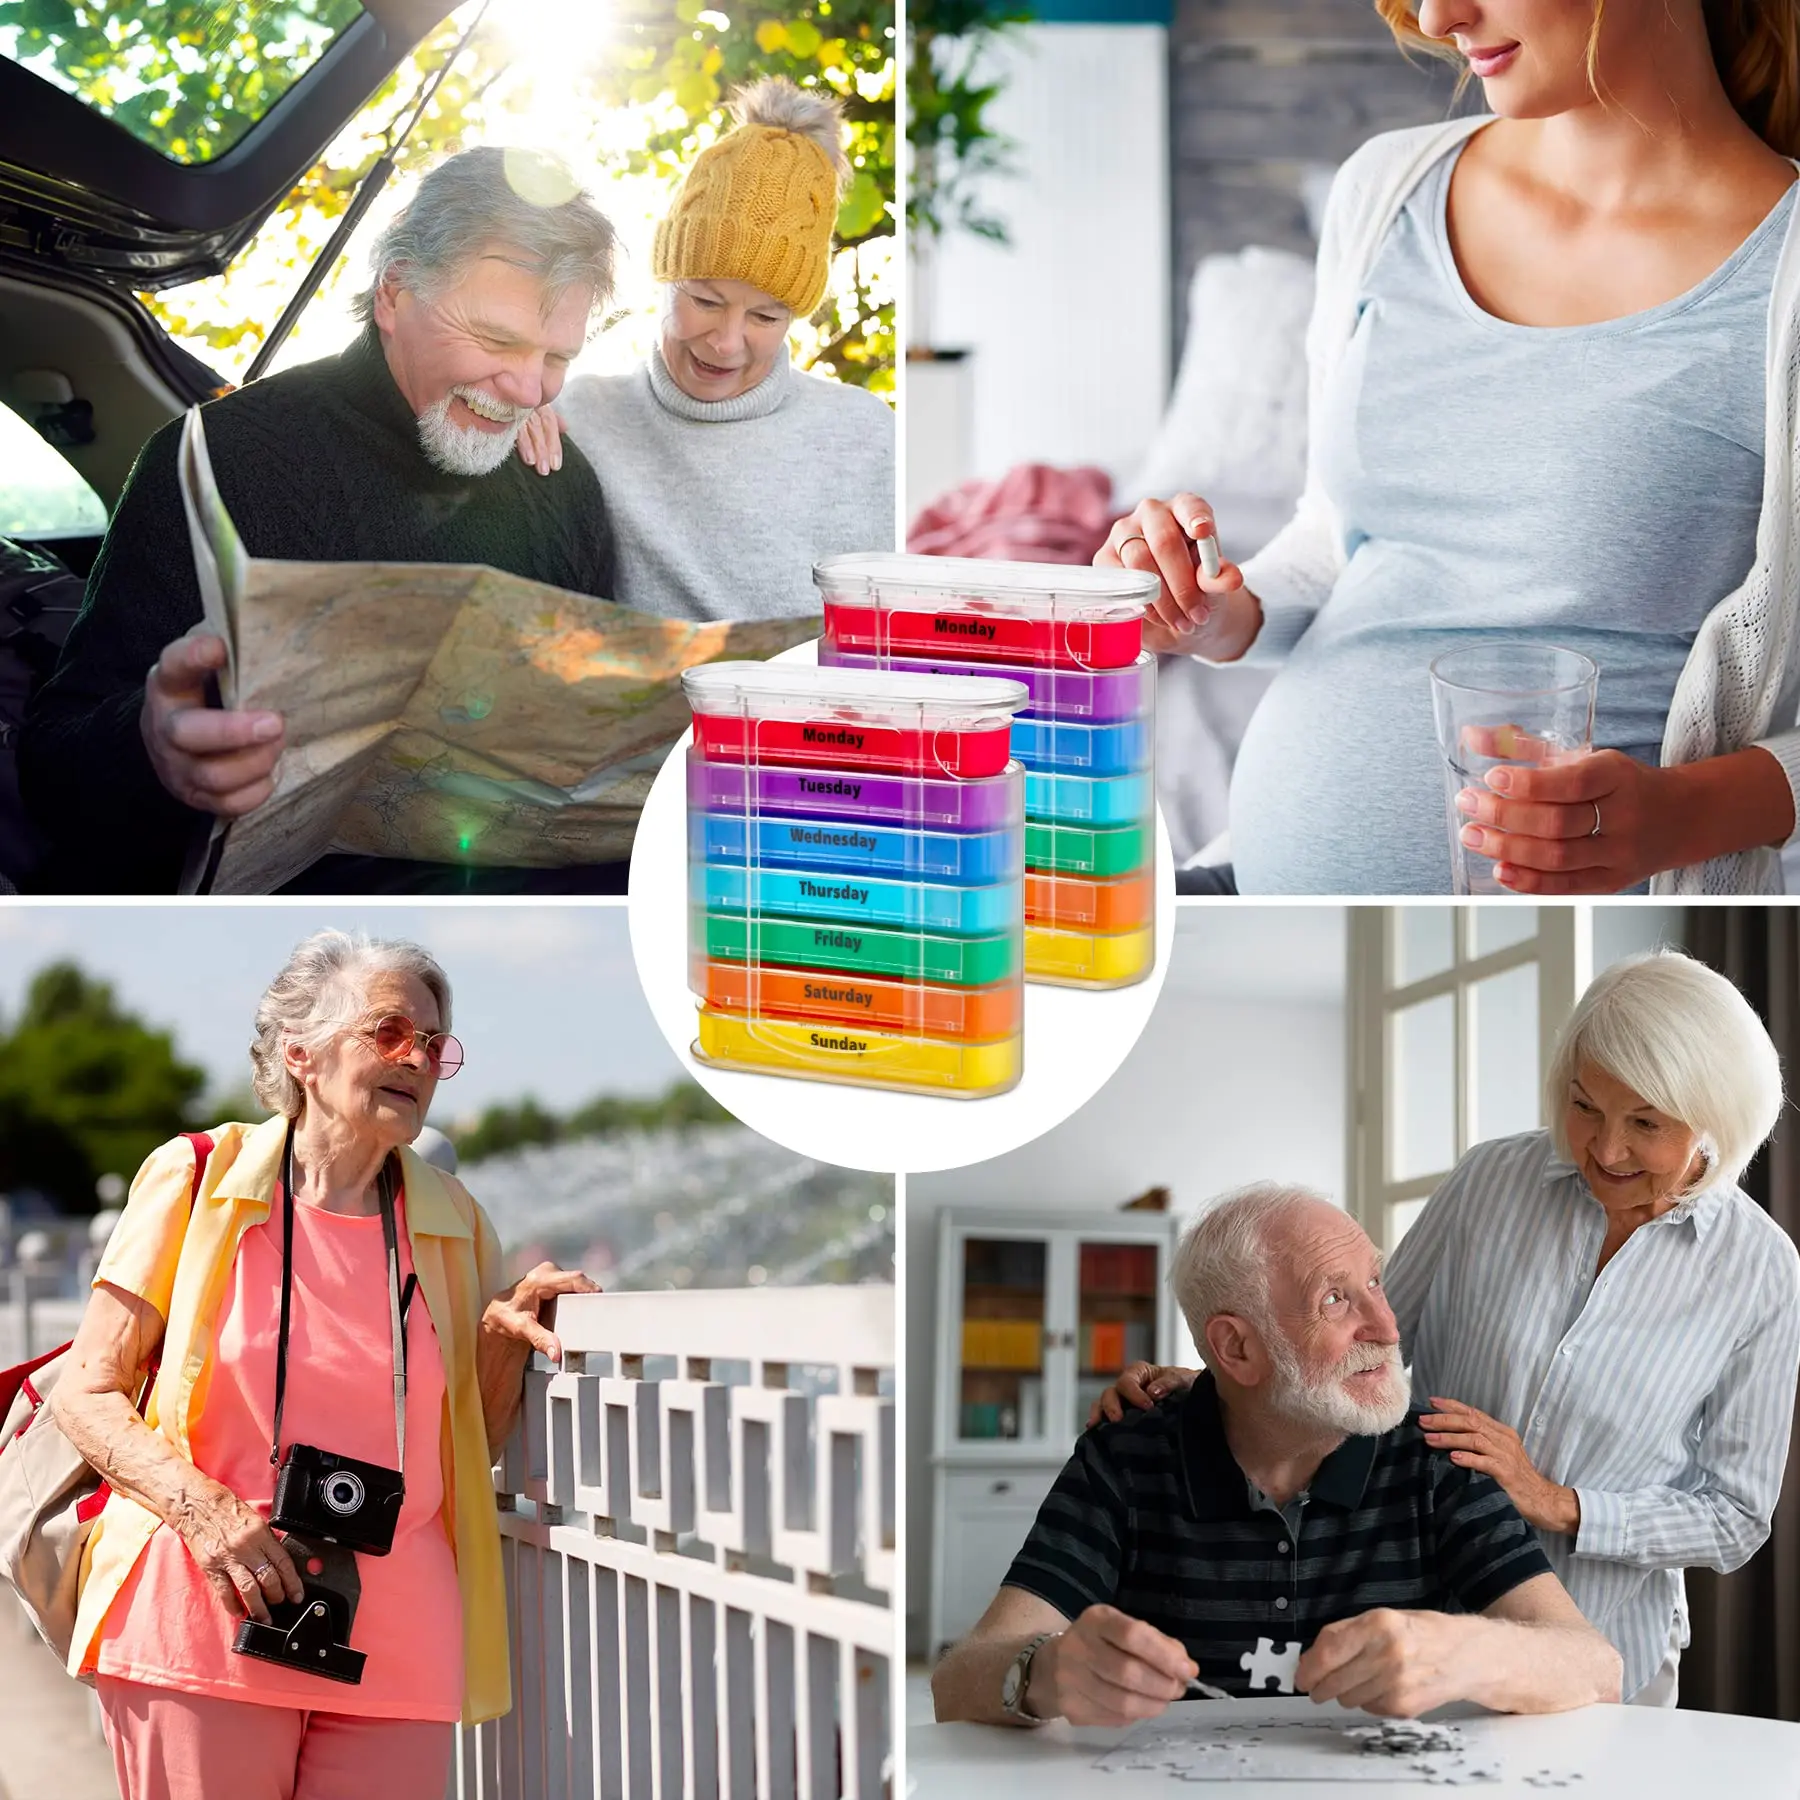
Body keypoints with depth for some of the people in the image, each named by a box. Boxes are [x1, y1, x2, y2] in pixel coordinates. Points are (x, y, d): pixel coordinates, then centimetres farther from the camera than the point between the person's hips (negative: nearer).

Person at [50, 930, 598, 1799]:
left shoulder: (452, 1221, 13)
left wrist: (503, 1337, -1)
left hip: (395, 1650, 3)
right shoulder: (197, 1178, 3)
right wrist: (201, 1507, -15)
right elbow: (86, 1393, 0)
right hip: (205, 1620, -3)